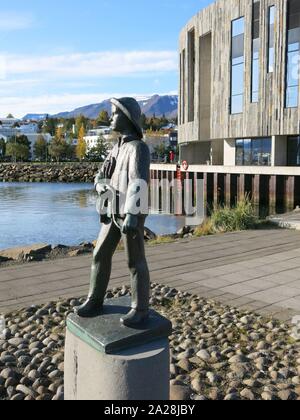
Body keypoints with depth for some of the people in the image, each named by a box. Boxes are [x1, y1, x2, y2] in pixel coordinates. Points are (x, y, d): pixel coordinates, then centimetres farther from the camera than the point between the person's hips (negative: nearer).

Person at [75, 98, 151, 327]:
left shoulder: (139, 148, -15)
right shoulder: (118, 148, 16)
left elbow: (138, 183, -28)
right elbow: (101, 177, 14)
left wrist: (131, 216, -38)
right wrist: (105, 189, -12)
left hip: (132, 214, -8)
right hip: (114, 213, 8)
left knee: (135, 262, -1)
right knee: (101, 256, 10)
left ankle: (140, 309, 11)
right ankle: (94, 302, 22)